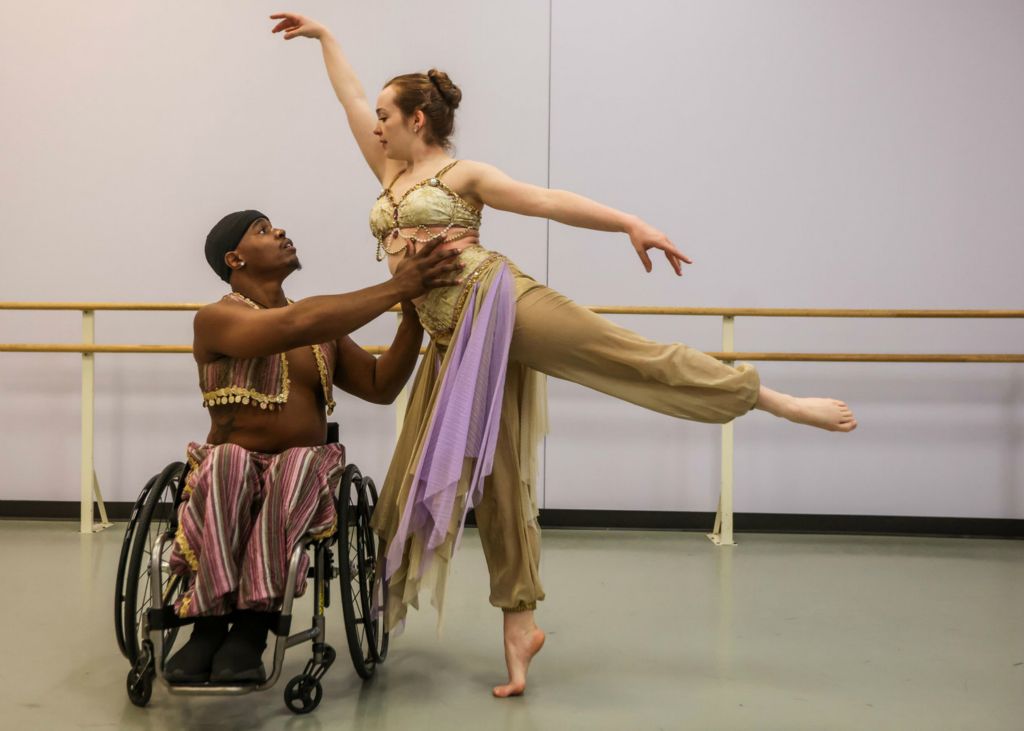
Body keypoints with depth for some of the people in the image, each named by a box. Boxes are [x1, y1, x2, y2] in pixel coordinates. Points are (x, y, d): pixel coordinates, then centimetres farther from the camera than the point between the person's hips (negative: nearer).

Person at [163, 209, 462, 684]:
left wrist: (414, 311, -2)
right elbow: (297, 325, -24)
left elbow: (381, 386, 10)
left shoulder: (322, 330, 14)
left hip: (303, 474, 3)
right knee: (228, 459, -38)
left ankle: (253, 624, -36)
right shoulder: (216, 319, -5)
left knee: (300, 463, -33)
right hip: (228, 475, -3)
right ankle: (210, 622, -33)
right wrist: (396, 288, -21)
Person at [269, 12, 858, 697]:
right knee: (492, 477, 4)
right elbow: (351, 97, 28)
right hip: (456, 340, 6)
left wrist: (632, 224, -13)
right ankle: (520, 621, 9)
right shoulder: (392, 174, 21)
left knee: (634, 358, -19)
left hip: (498, 300, -5)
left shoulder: (464, 174, 3)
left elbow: (550, 200, -4)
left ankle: (779, 399, -16)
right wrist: (322, 34, 35)